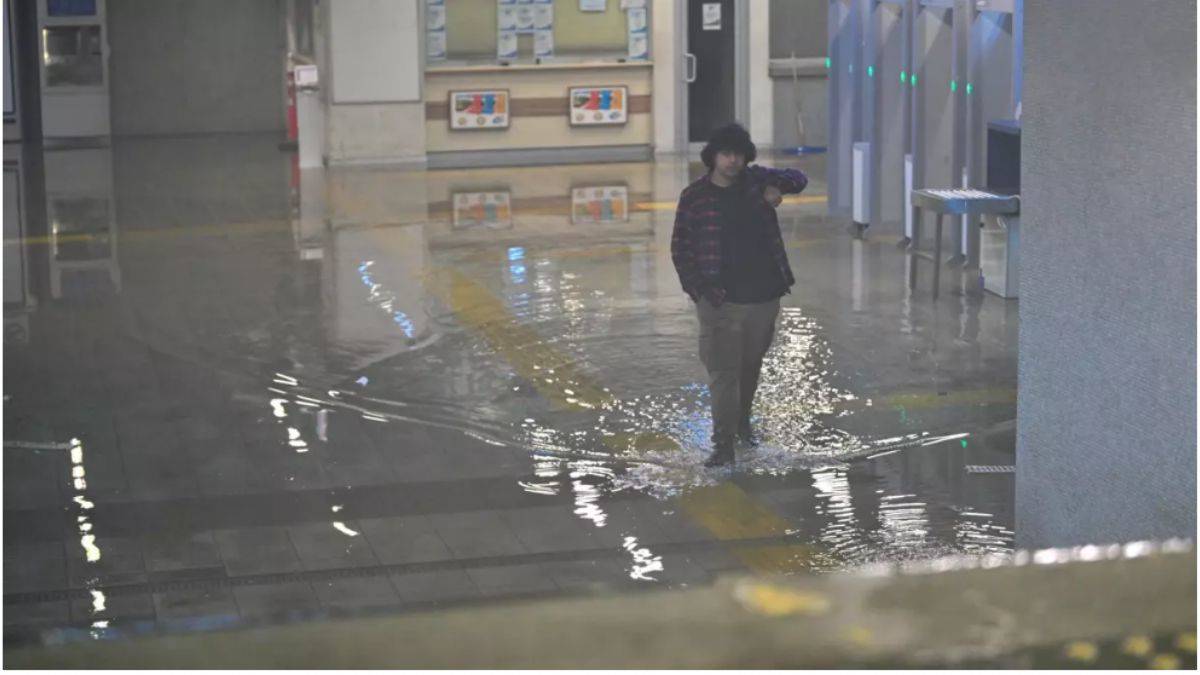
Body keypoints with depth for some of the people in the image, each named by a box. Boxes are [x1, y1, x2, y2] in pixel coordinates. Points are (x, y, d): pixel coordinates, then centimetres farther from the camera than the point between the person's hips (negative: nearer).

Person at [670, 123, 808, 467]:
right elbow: (680, 248, -2)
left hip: (764, 297, 4)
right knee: (723, 372, -7)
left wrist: (778, 187, -7)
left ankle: (742, 419, 41)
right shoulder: (694, 197, -7)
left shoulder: (756, 180, 3)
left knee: (751, 365, 19)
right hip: (721, 302, -4)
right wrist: (696, 288, -13)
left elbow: (798, 178, 16)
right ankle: (723, 443, -4)